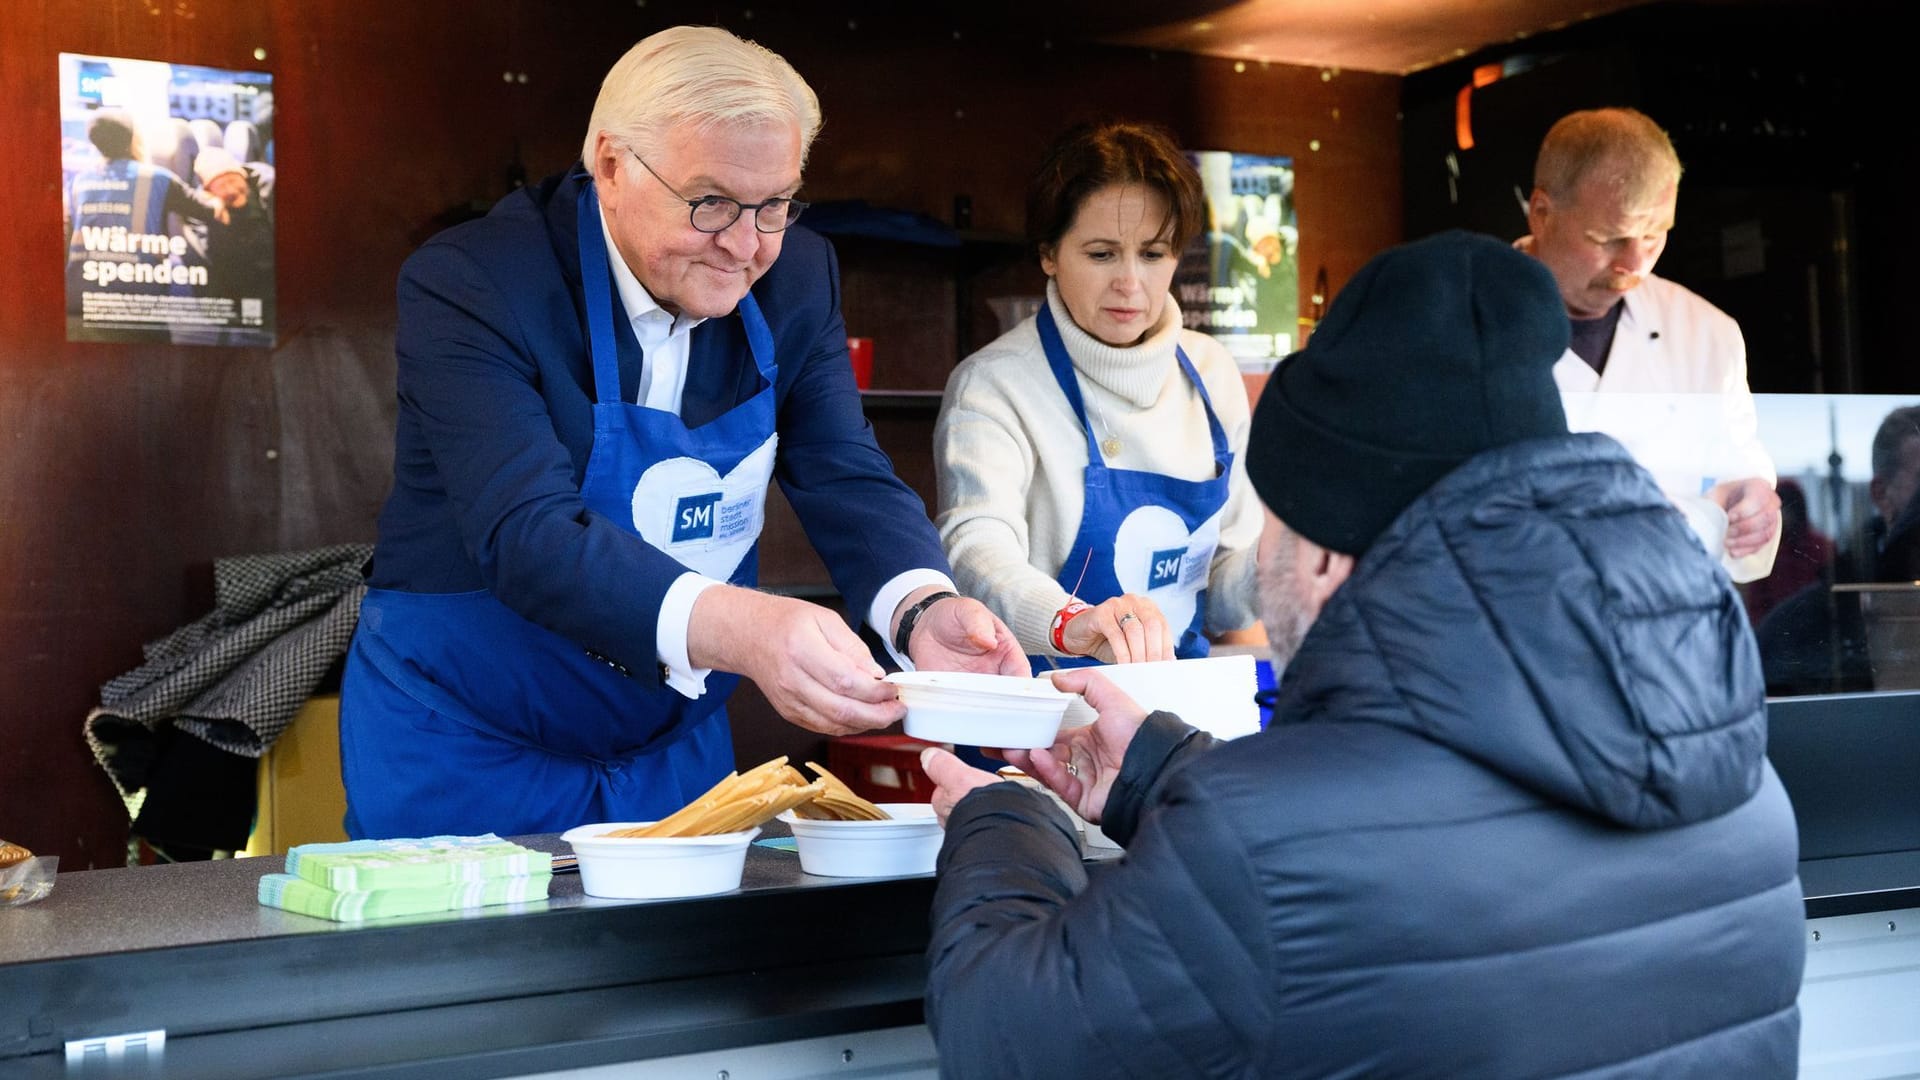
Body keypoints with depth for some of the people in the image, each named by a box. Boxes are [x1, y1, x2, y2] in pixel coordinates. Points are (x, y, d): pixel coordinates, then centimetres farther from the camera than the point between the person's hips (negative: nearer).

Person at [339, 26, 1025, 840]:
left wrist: (923, 612, -33)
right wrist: (734, 629, -50)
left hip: (674, 751, 5)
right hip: (465, 760, -4)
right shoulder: (469, 283, -22)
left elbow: (849, 483, -10)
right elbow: (527, 533, -34)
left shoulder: (797, 279, -5)